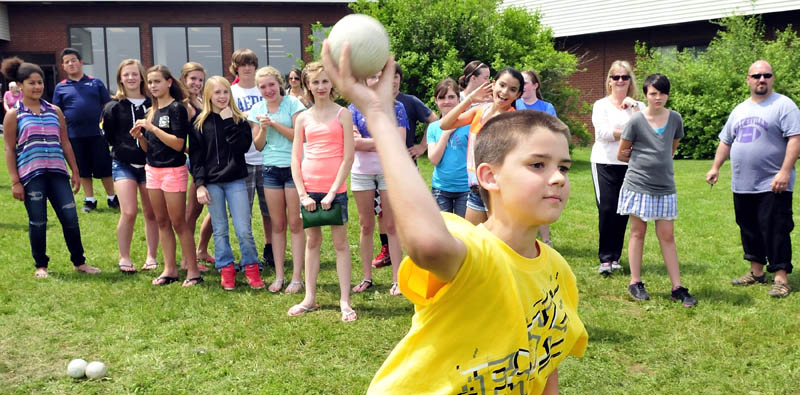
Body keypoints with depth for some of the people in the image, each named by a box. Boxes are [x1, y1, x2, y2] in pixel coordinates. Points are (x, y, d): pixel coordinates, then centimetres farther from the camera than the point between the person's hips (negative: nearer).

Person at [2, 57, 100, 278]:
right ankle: (40, 266, 19)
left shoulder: (54, 111, 12)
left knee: (70, 218, 1)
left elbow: (65, 143, 15)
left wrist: (75, 172, 12)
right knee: (38, 222, 3)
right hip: (31, 176, -3)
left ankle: (79, 262, 14)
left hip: (57, 173, 3)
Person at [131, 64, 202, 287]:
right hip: (153, 169, 8)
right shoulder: (151, 111, 13)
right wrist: (139, 136, -5)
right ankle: (170, 269, 17)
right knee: (162, 222, 10)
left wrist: (152, 128, -20)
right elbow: (148, 147, 15)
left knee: (178, 223, -4)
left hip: (173, 170, -7)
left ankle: (193, 271, 3)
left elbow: (178, 143, -19)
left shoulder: (177, 108, -10)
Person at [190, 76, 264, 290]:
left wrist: (229, 123, -13)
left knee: (244, 230, -4)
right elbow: (196, 156, 1)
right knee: (220, 230, 6)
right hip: (212, 182, 1)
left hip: (235, 181, -1)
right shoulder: (199, 123, 4)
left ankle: (251, 268, 11)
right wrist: (200, 184, -7)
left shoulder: (239, 120, 4)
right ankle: (226, 270, 16)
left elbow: (242, 147, -12)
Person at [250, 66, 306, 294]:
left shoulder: (292, 104, -4)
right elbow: (258, 145, 8)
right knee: (277, 224, 7)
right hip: (270, 169, 4)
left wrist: (275, 124, -16)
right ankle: (279, 276, 14)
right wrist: (263, 129, -11)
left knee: (295, 224, -2)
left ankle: (297, 277, 4)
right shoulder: (257, 110, 7)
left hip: (294, 167, -4)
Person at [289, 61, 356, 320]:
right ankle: (309, 299, 20)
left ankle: (345, 302, 6)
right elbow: (295, 160, 7)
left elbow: (348, 157, -6)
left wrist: (333, 192, -11)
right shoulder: (303, 118, 8)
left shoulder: (342, 114, -1)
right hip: (309, 189, 3)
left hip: (335, 189, -3)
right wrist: (302, 194, -4)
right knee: (312, 242, 11)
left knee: (340, 243, 0)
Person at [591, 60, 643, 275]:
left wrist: (634, 106, -10)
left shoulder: (638, 106, 10)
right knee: (607, 209, -9)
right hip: (605, 163, -2)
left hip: (630, 164, 2)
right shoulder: (601, 105, 3)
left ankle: (615, 257, 15)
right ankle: (606, 258, -1)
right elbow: (603, 132, -11)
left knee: (623, 212, 4)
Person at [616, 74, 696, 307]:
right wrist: (643, 162, 9)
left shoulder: (675, 119, 3)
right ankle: (635, 283, 16)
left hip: (665, 186, 2)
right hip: (638, 184, -2)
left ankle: (677, 287, 7)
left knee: (667, 236, 4)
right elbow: (621, 155, 1)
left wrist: (660, 162, 10)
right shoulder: (636, 121, -6)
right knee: (638, 232, 6)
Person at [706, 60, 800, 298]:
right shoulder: (740, 110, 16)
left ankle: (781, 278, 0)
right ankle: (756, 272, 26)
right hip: (742, 186, 7)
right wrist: (715, 167, 15)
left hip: (772, 186, -7)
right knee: (749, 230, 13)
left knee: (775, 231, -6)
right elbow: (726, 141, 23)